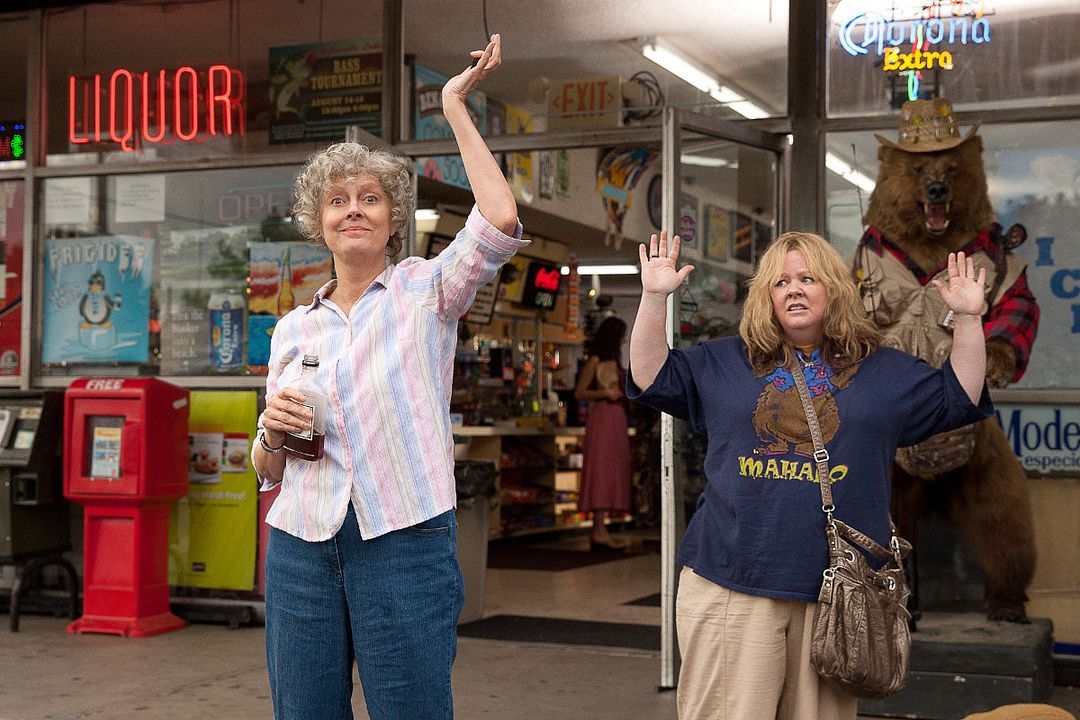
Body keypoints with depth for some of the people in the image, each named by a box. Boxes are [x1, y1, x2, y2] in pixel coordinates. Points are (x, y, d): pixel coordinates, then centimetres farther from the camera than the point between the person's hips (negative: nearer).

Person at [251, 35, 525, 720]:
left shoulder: (424, 289, 3)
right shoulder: (293, 328, 13)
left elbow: (501, 222, -16)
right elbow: (269, 470, 17)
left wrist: (456, 108, -9)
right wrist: (273, 431, -6)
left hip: (405, 542, -4)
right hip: (301, 545, 4)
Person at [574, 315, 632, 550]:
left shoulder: (613, 361, 20)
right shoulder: (595, 361, -4)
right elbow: (579, 392, -7)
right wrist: (604, 393, -18)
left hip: (617, 417, 9)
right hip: (602, 417, -9)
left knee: (613, 472, 7)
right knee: (602, 470, -11)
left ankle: (600, 530, 10)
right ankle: (599, 530, -13)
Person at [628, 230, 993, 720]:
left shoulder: (883, 371, 15)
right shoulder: (725, 363, 12)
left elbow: (960, 398, 13)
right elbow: (651, 378, 7)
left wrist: (967, 318, 2)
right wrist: (655, 297, -3)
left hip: (837, 589, 1)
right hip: (731, 585, -1)